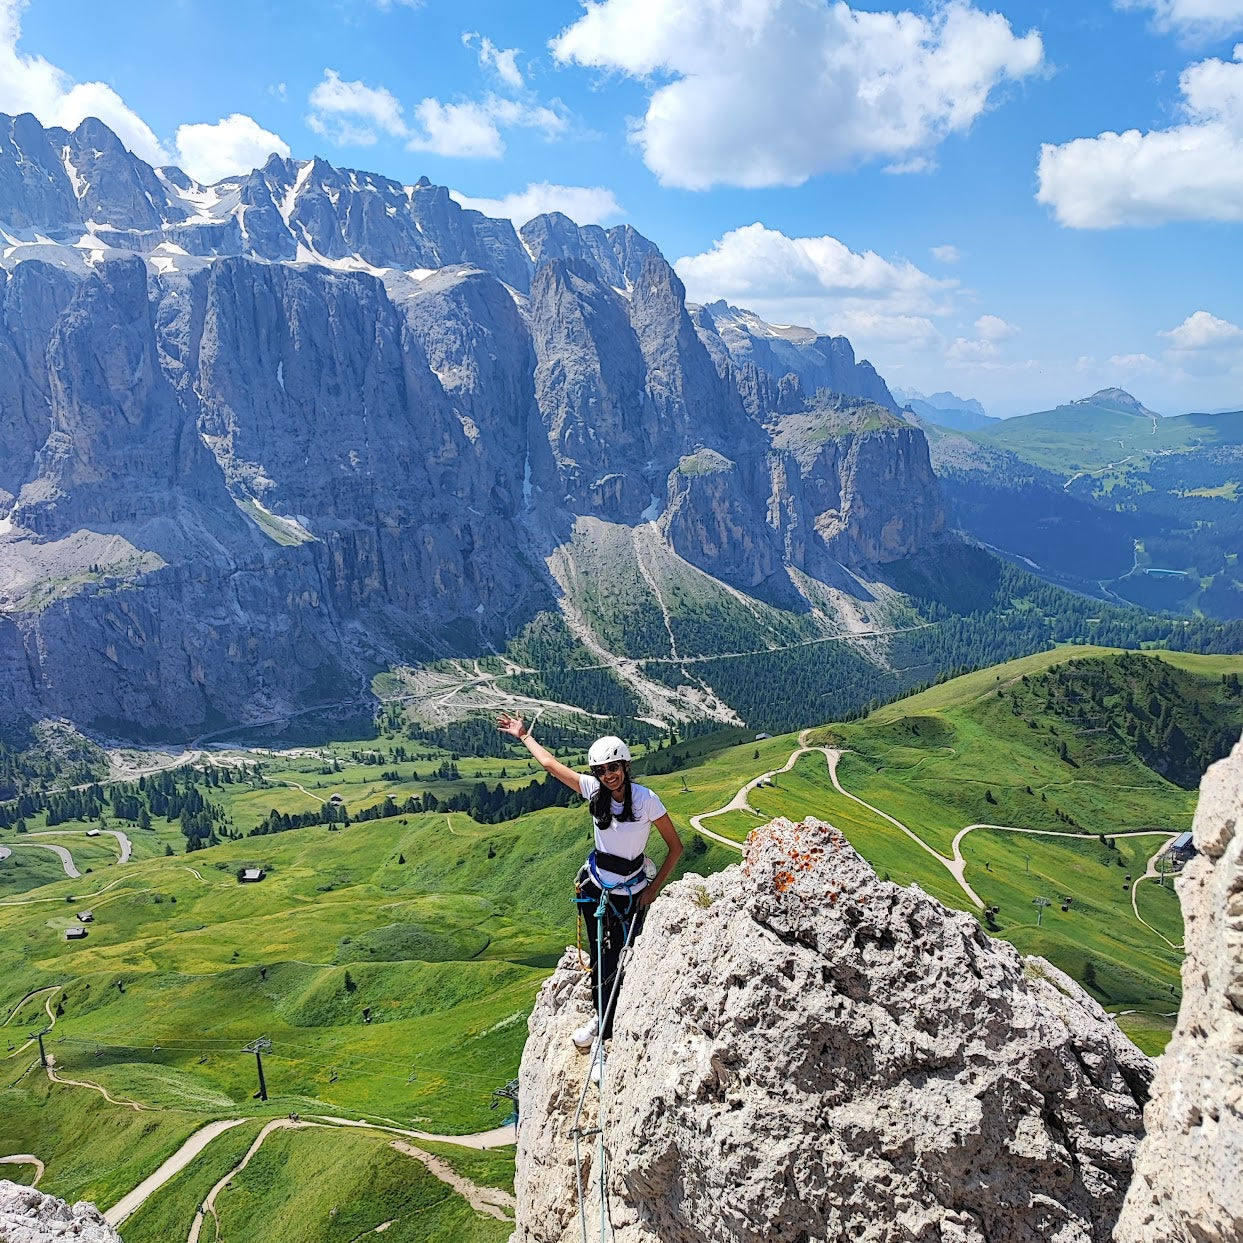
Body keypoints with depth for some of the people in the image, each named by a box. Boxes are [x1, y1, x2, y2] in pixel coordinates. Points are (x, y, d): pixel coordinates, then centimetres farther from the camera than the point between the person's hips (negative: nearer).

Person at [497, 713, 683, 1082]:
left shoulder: (646, 799, -18)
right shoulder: (594, 789, -8)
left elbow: (676, 847, -10)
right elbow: (550, 763, 5)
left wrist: (653, 890, -12)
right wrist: (524, 736, 13)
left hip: (630, 894, -4)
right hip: (596, 887, 4)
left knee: (615, 965, -3)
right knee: (599, 961, 14)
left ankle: (602, 1038, 12)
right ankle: (602, 1017, 37)